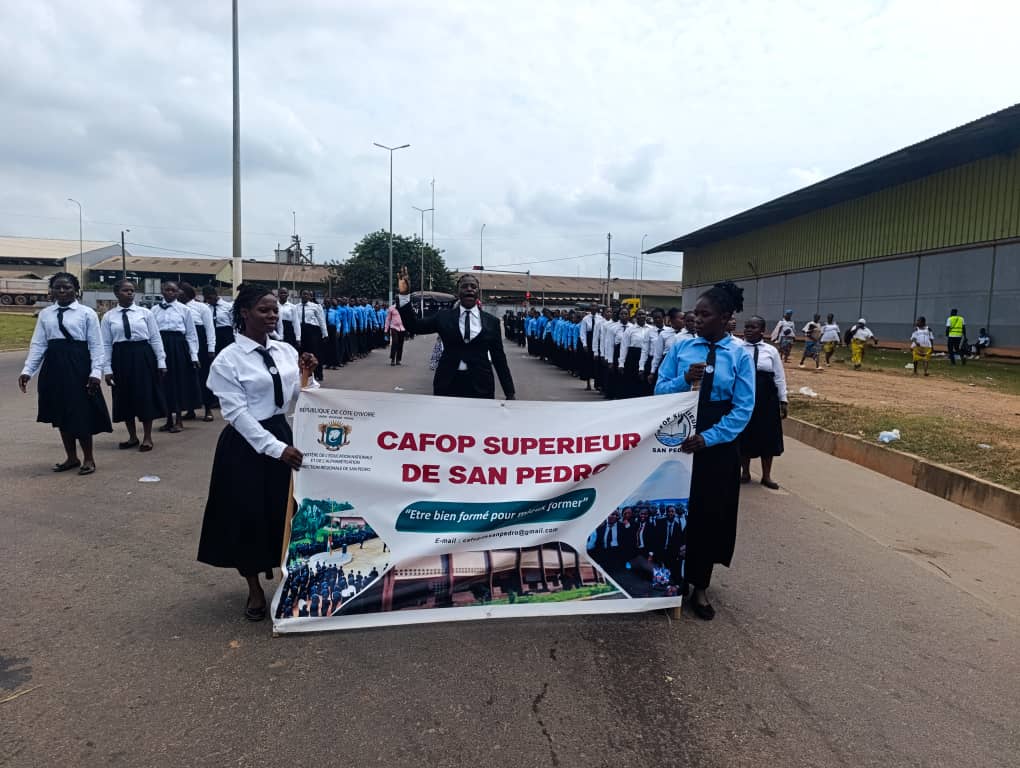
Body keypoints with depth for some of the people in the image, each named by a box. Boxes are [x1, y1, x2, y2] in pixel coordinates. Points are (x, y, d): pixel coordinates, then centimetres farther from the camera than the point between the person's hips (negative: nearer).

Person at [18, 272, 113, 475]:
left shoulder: (87, 313, -2)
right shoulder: (45, 314, 9)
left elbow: (96, 345, -5)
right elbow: (38, 344, 7)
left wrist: (96, 371, -14)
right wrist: (27, 370, -2)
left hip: (78, 364, -5)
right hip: (54, 365, 5)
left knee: (81, 413, -2)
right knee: (60, 414, 10)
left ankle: (88, 458, 12)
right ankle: (71, 457, 23)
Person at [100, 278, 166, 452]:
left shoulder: (145, 313, 2)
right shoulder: (108, 317, 4)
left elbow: (155, 339, 1)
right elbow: (106, 344, 4)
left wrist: (161, 362, -3)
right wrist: (107, 369, -2)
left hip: (143, 356, -1)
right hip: (121, 358, 2)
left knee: (146, 397, 1)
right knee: (125, 398, 8)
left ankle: (147, 438, 14)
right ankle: (132, 437, 23)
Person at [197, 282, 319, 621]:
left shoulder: (286, 350, 4)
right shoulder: (227, 360, -11)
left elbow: (300, 399, 7)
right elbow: (237, 413, -17)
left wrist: (307, 376, -13)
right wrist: (276, 448, -22)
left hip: (283, 435, 5)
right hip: (246, 444, -4)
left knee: (287, 510, 12)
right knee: (248, 514, 6)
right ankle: (254, 589, 26)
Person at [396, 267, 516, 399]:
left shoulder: (492, 321, 5)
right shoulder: (444, 316, 6)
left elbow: (499, 358, 6)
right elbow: (414, 325, 2)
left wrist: (510, 393, 4)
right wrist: (404, 295, -11)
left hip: (480, 385, 0)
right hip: (447, 384, 0)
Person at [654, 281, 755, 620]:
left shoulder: (740, 355, -6)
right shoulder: (680, 347, -1)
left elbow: (743, 409, -9)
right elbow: (659, 391, 0)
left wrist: (707, 438, -19)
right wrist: (685, 380, -20)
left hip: (718, 445, -1)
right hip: (677, 438, 1)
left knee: (709, 514, 8)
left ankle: (700, 587, 24)